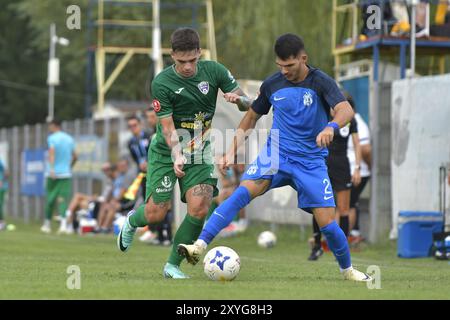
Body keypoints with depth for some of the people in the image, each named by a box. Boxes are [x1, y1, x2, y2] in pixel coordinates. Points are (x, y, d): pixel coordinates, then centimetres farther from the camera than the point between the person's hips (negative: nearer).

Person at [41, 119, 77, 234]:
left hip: (53, 174, -3)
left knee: (50, 199, 6)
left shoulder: (52, 138, -3)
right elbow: (74, 157, 18)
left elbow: (52, 153, -19)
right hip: (66, 174, 3)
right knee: (63, 199, -4)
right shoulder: (69, 139, 13)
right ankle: (63, 223, -23)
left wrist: (51, 168, -30)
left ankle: (47, 224, 17)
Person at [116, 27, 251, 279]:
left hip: (199, 154, 2)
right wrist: (177, 156, -37)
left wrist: (237, 98, -27)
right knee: (156, 214, -6)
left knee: (199, 209, -15)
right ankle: (133, 222, 32)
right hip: (166, 153, -2)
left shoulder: (214, 71, -8)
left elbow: (247, 104, -2)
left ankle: (173, 265, 1)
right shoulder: (162, 83, -18)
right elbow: (167, 127, -20)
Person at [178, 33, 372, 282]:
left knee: (327, 223, -6)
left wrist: (331, 127, -46)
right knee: (244, 191, -25)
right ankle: (200, 246, -34)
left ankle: (347, 269, 23)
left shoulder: (320, 82, -8)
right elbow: (251, 118, 17)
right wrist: (232, 152, 8)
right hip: (276, 153, 2)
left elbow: (346, 110, -24)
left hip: (311, 161, -1)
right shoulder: (272, 85, 3)